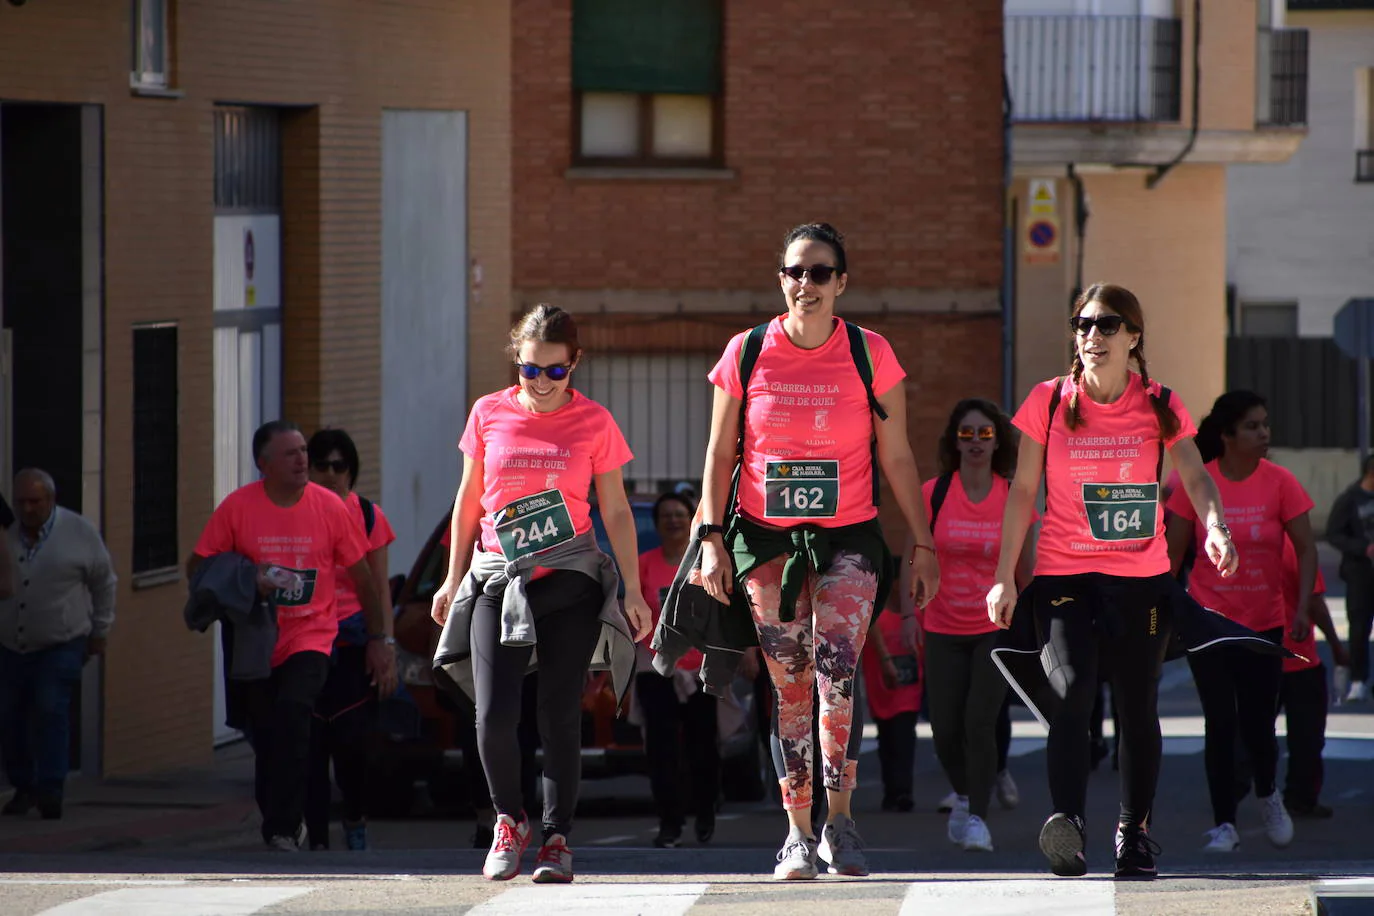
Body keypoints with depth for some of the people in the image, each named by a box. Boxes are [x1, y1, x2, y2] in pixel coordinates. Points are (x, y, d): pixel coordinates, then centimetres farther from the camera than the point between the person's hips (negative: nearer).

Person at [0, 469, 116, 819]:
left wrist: (100, 631, 11)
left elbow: (104, 582, 8)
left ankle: (50, 790, -16)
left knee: (51, 711, -17)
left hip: (60, 646, -3)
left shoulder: (79, 533, -4)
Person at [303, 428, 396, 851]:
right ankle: (317, 840, 2)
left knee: (352, 742, -4)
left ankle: (356, 819, 23)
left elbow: (380, 589, 9)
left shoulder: (368, 515, 8)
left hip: (353, 645, 0)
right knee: (310, 745, -3)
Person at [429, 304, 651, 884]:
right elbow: (469, 500, 14)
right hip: (498, 577, 1)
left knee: (560, 714, -3)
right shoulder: (489, 414, 5)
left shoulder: (593, 422, 2)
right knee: (494, 715, -11)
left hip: (571, 579, -1)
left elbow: (616, 511, 6)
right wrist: (453, 579, 13)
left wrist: (633, 591, 2)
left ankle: (558, 837, 7)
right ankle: (509, 819, 12)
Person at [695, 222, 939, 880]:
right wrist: (711, 539, -2)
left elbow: (896, 458, 3)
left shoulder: (869, 355, -2)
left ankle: (839, 816, -9)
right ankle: (798, 831, 7)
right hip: (768, 538, 1)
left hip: (849, 537, -1)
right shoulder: (747, 353, 0)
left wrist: (922, 544, 2)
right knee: (789, 686, 1)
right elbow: (721, 454, 5)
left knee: (837, 665, -19)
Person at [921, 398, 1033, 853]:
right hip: (944, 631, 1)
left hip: (997, 628, -1)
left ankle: (977, 817, -4)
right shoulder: (933, 494, -4)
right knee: (945, 732, 3)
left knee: (980, 723, -15)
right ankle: (964, 794, 34)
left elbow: (1027, 569, 4)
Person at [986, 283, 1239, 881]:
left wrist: (1215, 528, -27)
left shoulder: (1160, 406, 3)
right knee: (1071, 689, -23)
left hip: (1142, 582, 2)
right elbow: (1022, 491, 4)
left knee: (1138, 710, 7)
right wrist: (1004, 578, 1)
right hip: (1063, 578, -2)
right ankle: (1067, 822, -36)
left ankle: (1134, 832, 24)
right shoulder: (1049, 401, 1)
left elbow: (1195, 477, -6)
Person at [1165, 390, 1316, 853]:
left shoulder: (1279, 482, -6)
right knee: (1221, 723, -4)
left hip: (1264, 623, 0)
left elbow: (1306, 549, -4)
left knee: (1257, 724, 0)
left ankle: (1268, 796, 31)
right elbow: (1173, 553, 0)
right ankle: (1223, 824, 7)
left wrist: (1303, 607, -15)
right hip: (1208, 622, 0)